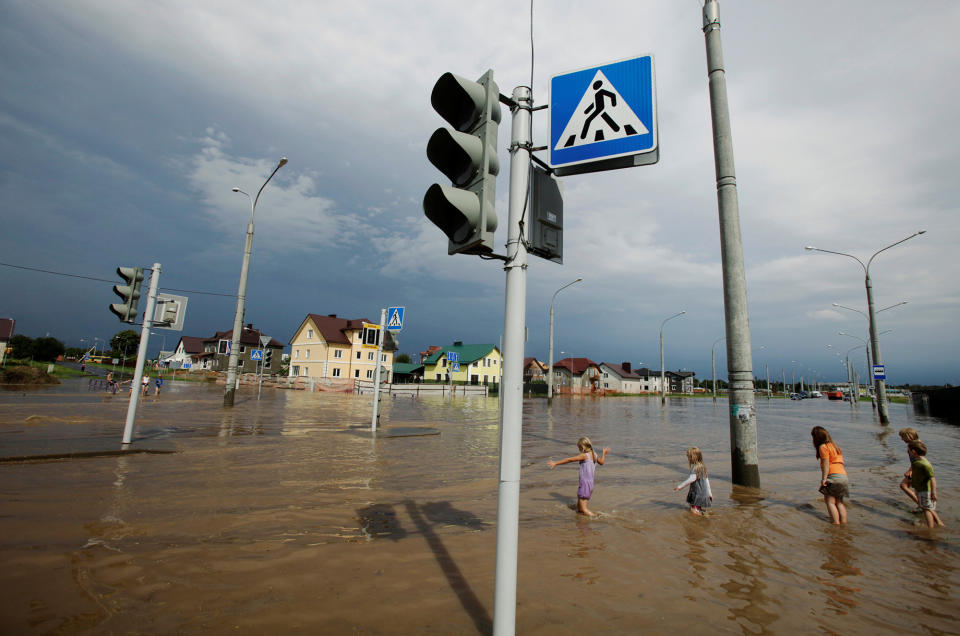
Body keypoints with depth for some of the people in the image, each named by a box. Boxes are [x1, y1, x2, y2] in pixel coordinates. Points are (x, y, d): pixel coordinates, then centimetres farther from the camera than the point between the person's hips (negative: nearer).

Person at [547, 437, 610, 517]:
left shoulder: (584, 455, -16)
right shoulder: (594, 454, 6)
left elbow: (569, 459, -15)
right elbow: (601, 462, 24)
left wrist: (556, 463, -12)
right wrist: (604, 453, 39)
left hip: (584, 483, -8)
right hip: (591, 483, 9)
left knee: (583, 509, -3)